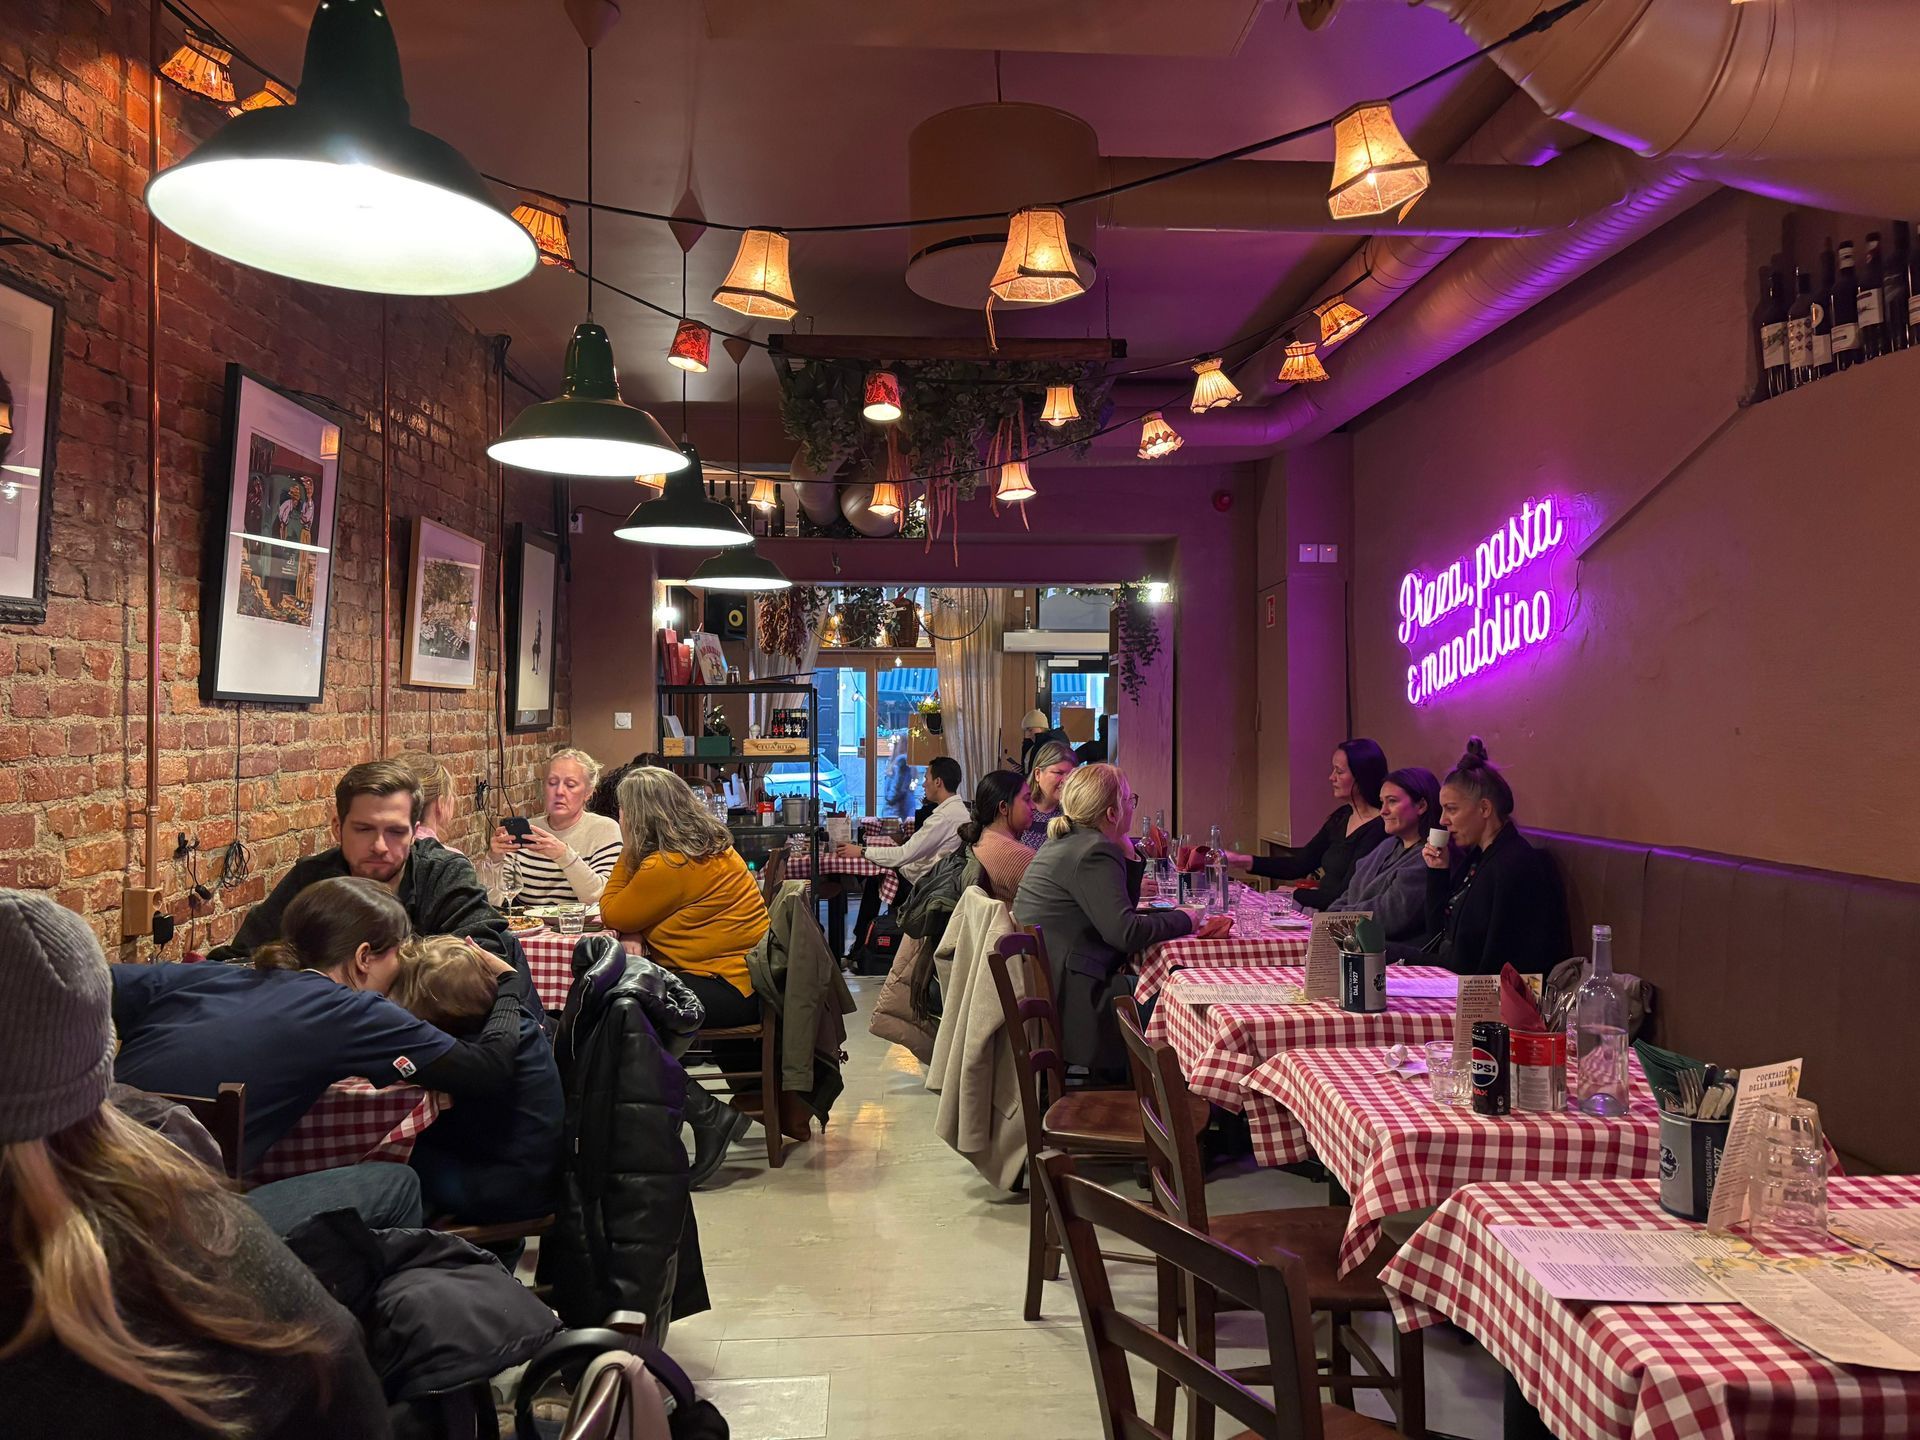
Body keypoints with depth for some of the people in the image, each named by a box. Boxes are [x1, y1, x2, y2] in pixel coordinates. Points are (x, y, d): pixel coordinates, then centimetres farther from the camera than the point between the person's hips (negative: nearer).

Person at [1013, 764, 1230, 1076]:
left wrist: (1129, 858, 10)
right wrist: (1184, 920, -8)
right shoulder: (1095, 852, -16)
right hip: (1068, 1000, -10)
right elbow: (1125, 932, -23)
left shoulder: (1063, 844, 15)